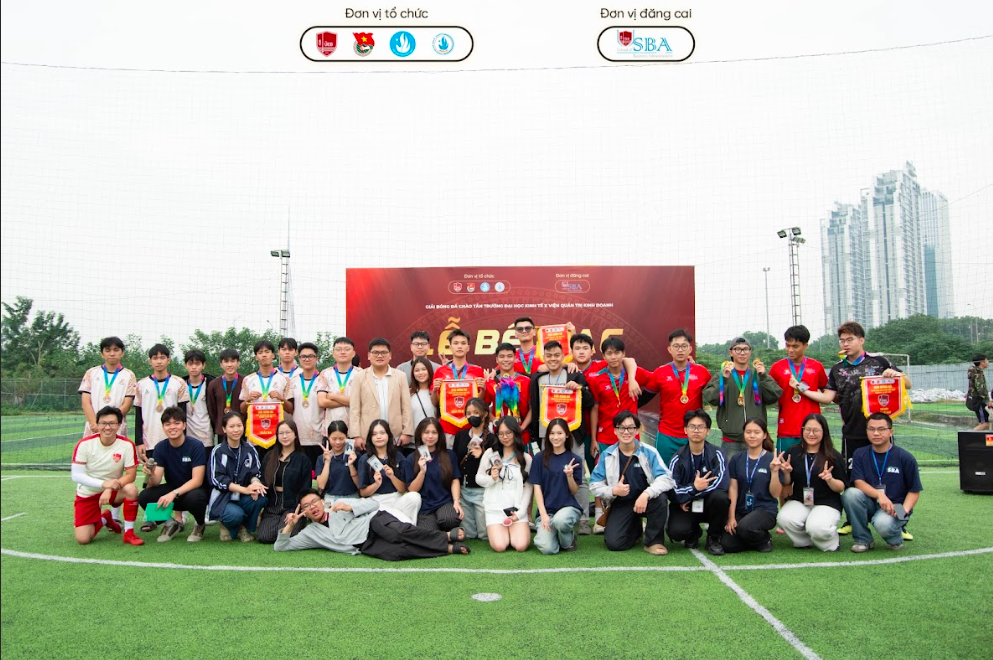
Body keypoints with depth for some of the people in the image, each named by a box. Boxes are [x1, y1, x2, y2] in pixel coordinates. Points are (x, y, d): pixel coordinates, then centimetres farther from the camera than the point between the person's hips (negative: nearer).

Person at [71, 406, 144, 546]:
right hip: (87, 494, 0)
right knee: (82, 539, -13)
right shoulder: (84, 444, -15)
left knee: (131, 490, -34)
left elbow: (131, 475, -15)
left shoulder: (127, 445, -15)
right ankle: (104, 519, 22)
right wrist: (104, 483, -28)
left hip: (113, 491, 0)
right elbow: (76, 475, -16)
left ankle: (129, 533, -15)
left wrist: (110, 489, -30)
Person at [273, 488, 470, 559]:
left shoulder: (340, 504, 18)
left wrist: (350, 508, -6)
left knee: (398, 532, -37)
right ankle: (449, 548, -30)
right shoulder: (310, 532, 21)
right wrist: (290, 526, 3)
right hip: (365, 545, 1)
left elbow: (374, 503, 10)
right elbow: (280, 547, 19)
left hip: (375, 521, -1)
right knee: (393, 552, -31)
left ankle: (447, 536, -27)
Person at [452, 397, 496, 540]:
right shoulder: (460, 435, 7)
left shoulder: (491, 439, -6)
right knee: (467, 534, 7)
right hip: (463, 489, 4)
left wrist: (481, 456, -25)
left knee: (484, 534, 1)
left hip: (482, 490, -4)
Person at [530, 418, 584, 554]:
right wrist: (543, 515, -10)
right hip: (546, 509, 0)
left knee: (560, 520, -37)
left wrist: (569, 475, -17)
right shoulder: (540, 458, 2)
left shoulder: (574, 459, 3)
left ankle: (568, 541, -2)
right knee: (547, 548, -24)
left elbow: (574, 492, 3)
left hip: (569, 506, 0)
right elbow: (537, 487, 0)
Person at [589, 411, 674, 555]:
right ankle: (635, 529, 19)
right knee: (613, 543, -18)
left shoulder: (649, 452, -9)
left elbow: (666, 478, -19)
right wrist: (613, 491, -23)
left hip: (646, 500, -1)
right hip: (621, 504, 1)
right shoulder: (607, 455, -4)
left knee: (660, 497, -34)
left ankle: (654, 541, -11)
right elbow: (594, 485, -4)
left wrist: (646, 494, -36)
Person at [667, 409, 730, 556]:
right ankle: (693, 532, 12)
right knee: (676, 532, -29)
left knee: (720, 497, -34)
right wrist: (694, 488, -25)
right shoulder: (678, 458, -3)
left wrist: (688, 495, -18)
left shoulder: (716, 454, -5)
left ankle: (714, 538, -6)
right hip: (685, 506, 0)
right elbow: (671, 488, -12)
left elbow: (721, 483, -19)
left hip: (709, 504, 0)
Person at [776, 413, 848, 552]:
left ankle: (830, 541, 6)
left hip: (826, 504, -2)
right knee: (784, 518, -30)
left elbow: (841, 487, 0)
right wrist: (786, 473, -12)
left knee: (817, 528, -33)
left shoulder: (833, 456, 0)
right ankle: (806, 540, 2)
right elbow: (786, 485, 10)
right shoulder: (793, 452, 4)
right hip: (798, 502, 2)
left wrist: (830, 480, -21)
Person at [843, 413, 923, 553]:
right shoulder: (860, 455, 2)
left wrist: (904, 510, -19)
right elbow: (858, 483, -10)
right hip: (870, 504, 3)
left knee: (882, 523, -36)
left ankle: (896, 537, 3)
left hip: (894, 506, -3)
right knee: (851, 493, -29)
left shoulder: (905, 457, -4)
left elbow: (914, 491, -1)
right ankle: (863, 539, -10)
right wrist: (879, 495, -28)